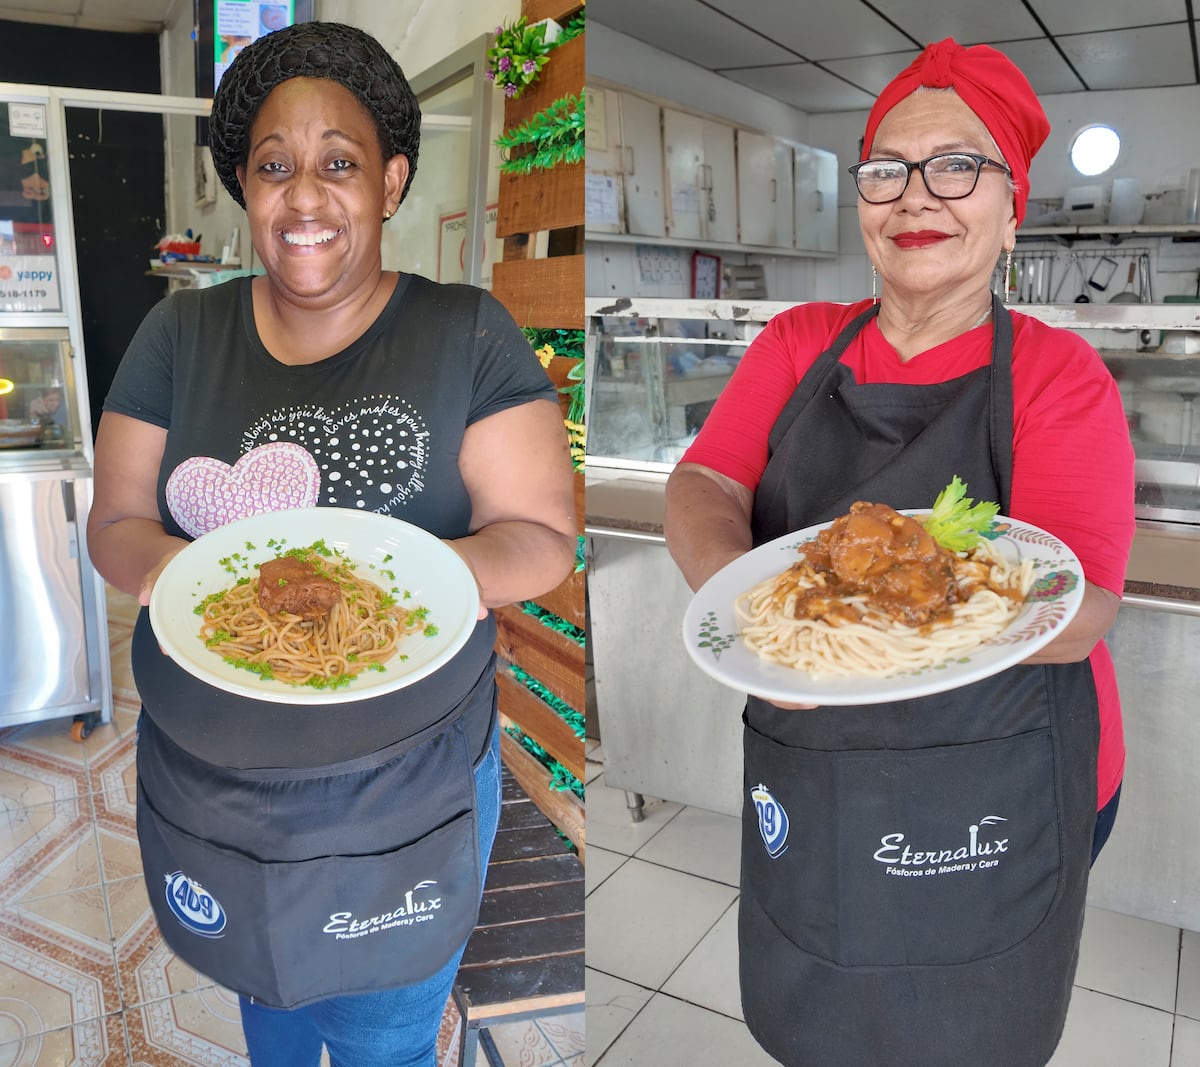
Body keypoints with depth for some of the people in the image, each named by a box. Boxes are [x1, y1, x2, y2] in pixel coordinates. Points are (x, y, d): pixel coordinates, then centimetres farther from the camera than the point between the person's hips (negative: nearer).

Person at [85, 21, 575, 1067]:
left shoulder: (468, 335, -9)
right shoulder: (179, 334, 0)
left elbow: (543, 533, -10)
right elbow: (115, 522, 2)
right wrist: (165, 569, -20)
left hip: (405, 793, -2)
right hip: (205, 780, 3)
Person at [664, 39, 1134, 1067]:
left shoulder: (1057, 373, -8)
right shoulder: (797, 344, 3)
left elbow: (1077, 608, -18)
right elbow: (702, 486, -7)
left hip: (990, 801, -3)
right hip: (800, 776, 3)